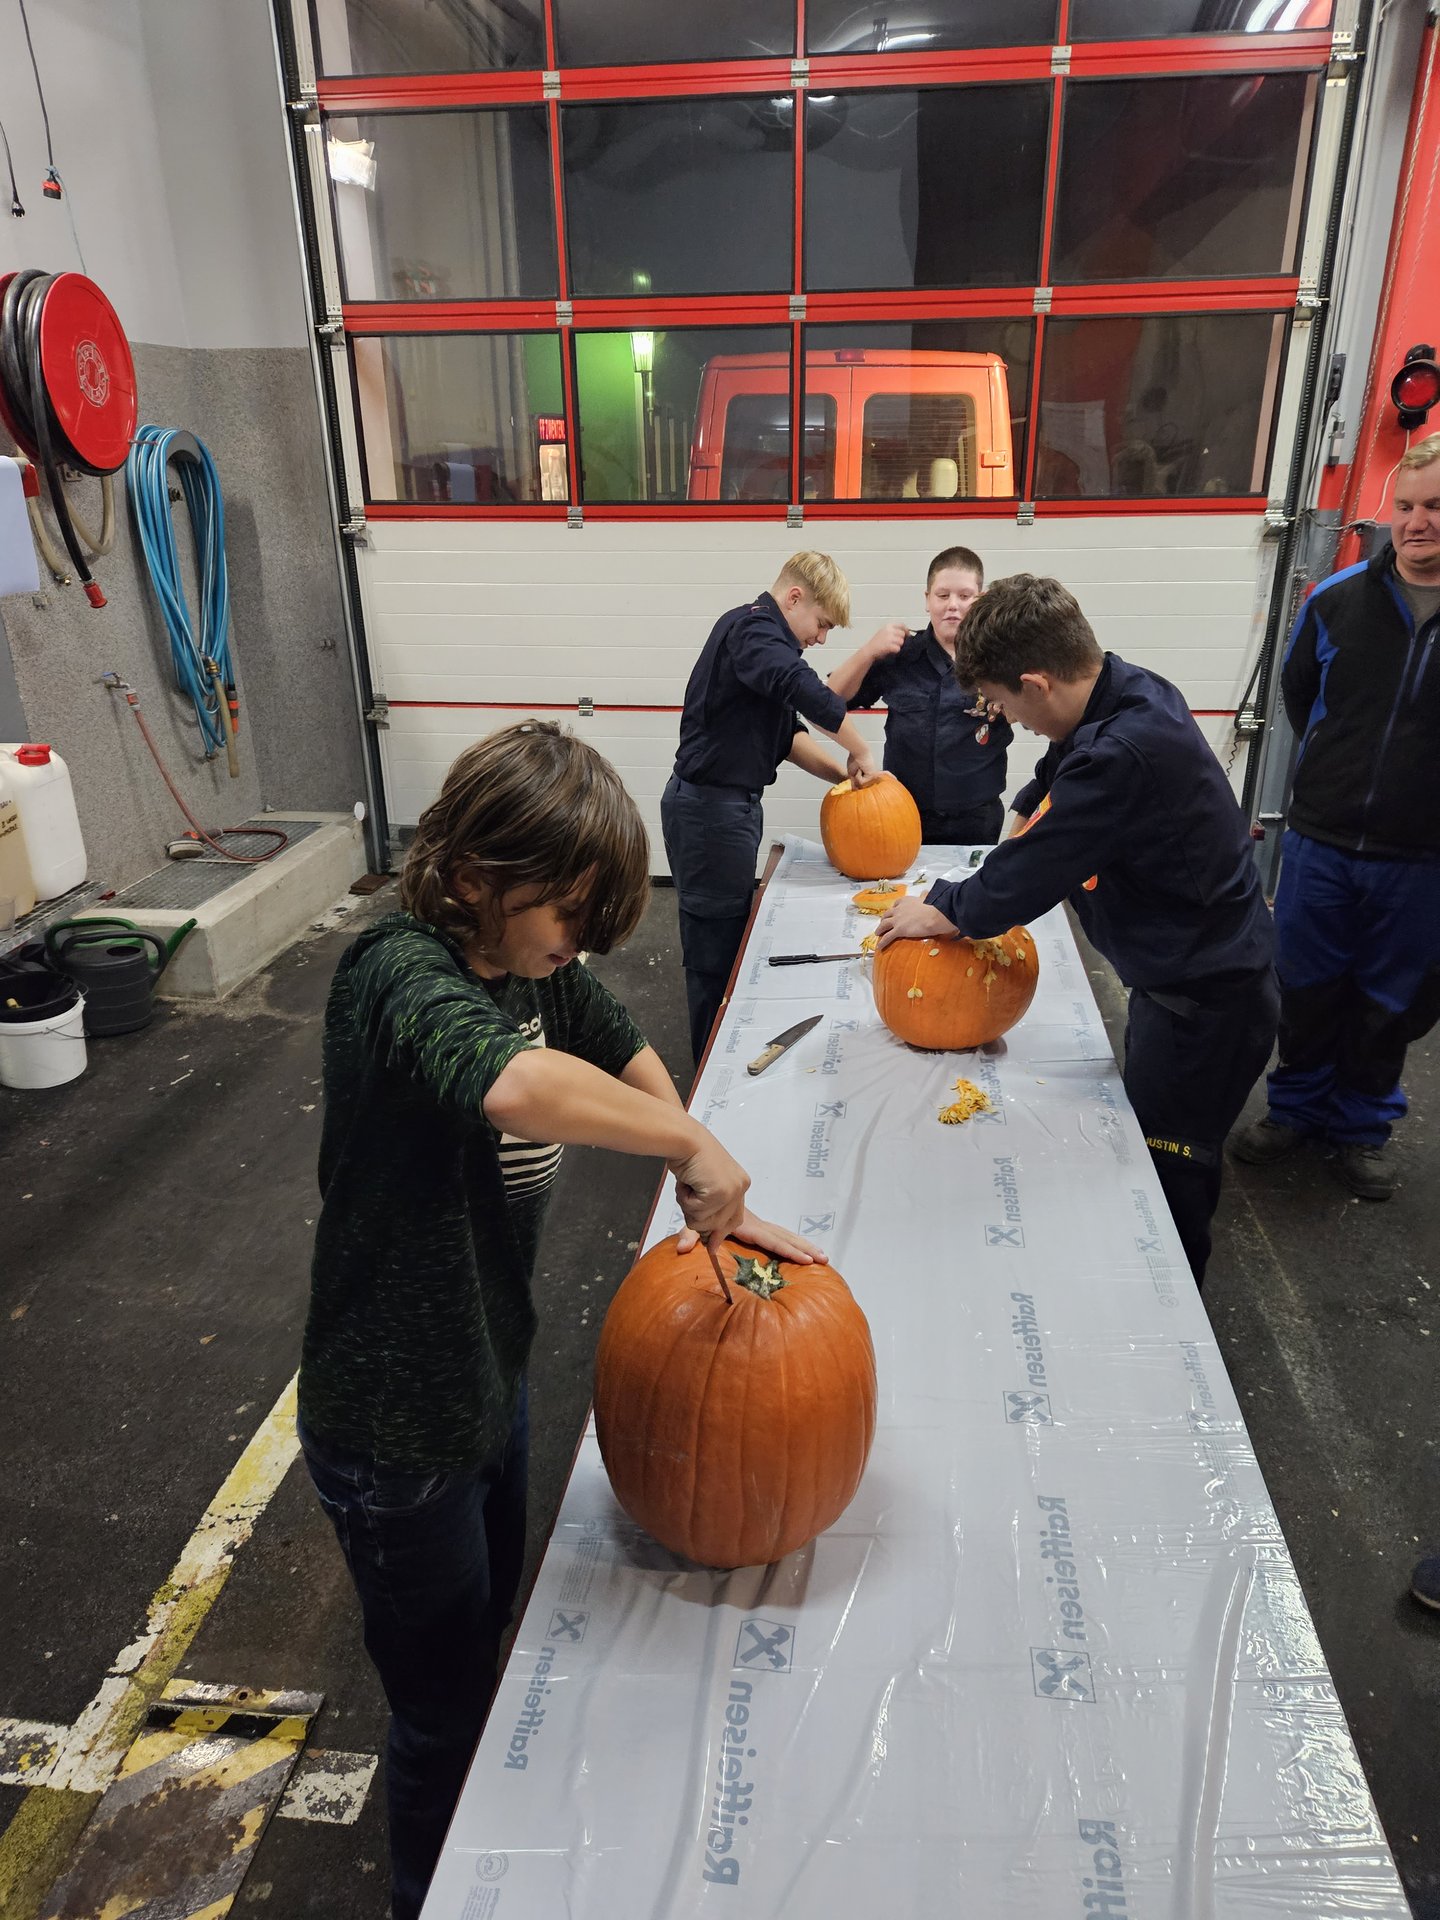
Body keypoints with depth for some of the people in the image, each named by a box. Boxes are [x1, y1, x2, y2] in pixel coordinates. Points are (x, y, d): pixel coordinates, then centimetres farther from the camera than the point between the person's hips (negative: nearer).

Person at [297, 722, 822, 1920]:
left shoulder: (529, 960, -7)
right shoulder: (399, 974, -31)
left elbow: (629, 1055, 8)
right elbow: (506, 1082, -53)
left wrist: (710, 1203, -4)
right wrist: (691, 1143, -40)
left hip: (491, 1374, 8)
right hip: (394, 1429, -8)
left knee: (489, 1628, 32)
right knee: (444, 1708, 15)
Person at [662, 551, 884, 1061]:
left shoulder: (758, 634, 19)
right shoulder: (751, 627, -14)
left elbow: (788, 735, 18)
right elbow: (801, 688, -35)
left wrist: (843, 774, 4)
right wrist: (861, 752, -23)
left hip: (731, 805, 11)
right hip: (709, 808, -11)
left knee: (729, 937, 17)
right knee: (715, 949, -3)